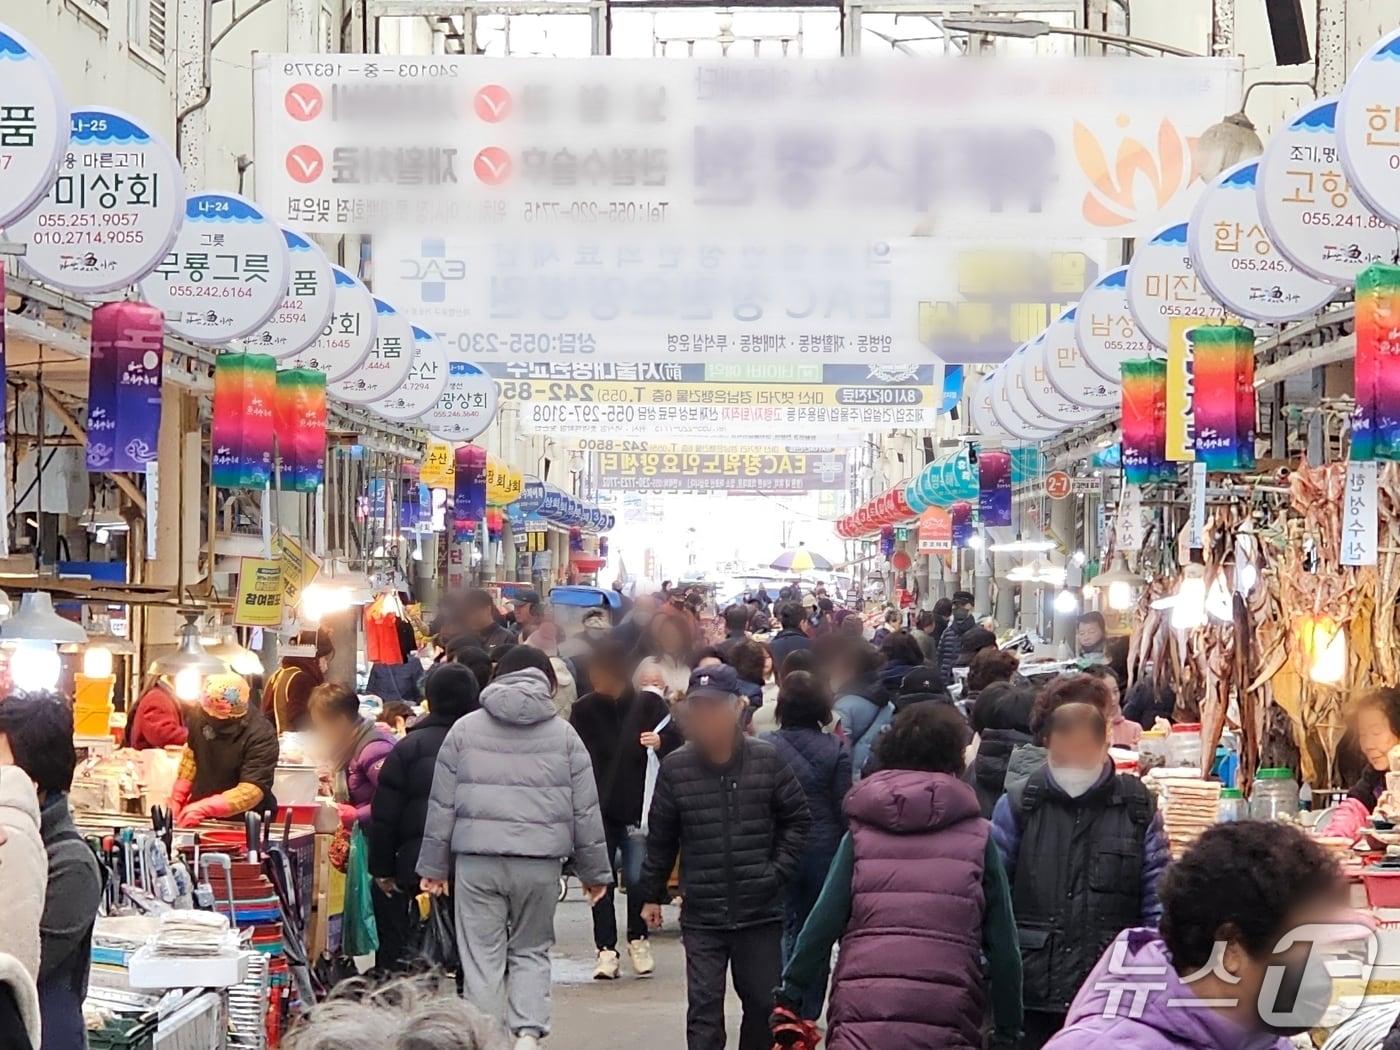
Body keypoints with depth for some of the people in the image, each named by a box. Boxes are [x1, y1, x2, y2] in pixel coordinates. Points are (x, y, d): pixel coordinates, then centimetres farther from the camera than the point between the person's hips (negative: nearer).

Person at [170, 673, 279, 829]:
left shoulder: (261, 736, -23)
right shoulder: (199, 716, -5)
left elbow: (251, 792, -28)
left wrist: (204, 808, -36)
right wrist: (177, 796, 8)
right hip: (200, 820, 3)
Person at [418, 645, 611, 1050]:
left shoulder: (465, 729, 7)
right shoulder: (563, 734, 6)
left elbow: (442, 803, 8)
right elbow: (585, 809, 7)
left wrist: (434, 866, 14)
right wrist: (595, 871, 15)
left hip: (477, 861, 0)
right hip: (540, 862, 1)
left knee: (482, 957, 5)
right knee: (532, 950, 14)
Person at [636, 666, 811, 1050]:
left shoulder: (768, 760, -4)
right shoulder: (675, 768, -3)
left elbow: (796, 819, 5)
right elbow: (660, 837, 6)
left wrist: (779, 870, -4)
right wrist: (651, 894, 11)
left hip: (761, 911, 1)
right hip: (701, 916, 0)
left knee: (764, 1003, 11)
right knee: (704, 1007, -1)